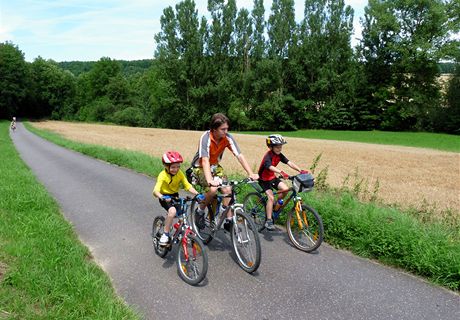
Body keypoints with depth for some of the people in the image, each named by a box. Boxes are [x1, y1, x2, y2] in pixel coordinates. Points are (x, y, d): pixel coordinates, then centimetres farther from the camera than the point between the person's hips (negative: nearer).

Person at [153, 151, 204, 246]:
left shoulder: (179, 173, -11)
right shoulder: (163, 175, -23)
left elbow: (188, 186, -14)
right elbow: (156, 191, -33)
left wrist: (197, 194, -30)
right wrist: (162, 197, -54)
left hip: (175, 196, 5)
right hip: (165, 198, -5)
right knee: (172, 211, -32)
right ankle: (165, 235, -17)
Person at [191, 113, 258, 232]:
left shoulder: (228, 137, -17)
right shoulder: (206, 138, -30)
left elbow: (240, 156, -21)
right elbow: (205, 160, -41)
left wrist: (251, 173, -33)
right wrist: (210, 180, -56)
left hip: (215, 166, 4)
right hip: (200, 167, -4)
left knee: (227, 189, -16)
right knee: (213, 189, -29)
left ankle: (228, 221, 0)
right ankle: (199, 212, -2)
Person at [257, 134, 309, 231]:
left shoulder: (279, 155, -7)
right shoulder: (268, 156, -26)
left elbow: (289, 163, -18)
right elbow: (270, 167, -46)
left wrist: (300, 170, -33)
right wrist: (281, 172, -63)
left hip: (272, 177, 7)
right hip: (264, 180, -6)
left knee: (285, 189, -13)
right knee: (271, 197, -19)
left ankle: (276, 208, 11)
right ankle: (269, 221, -11)